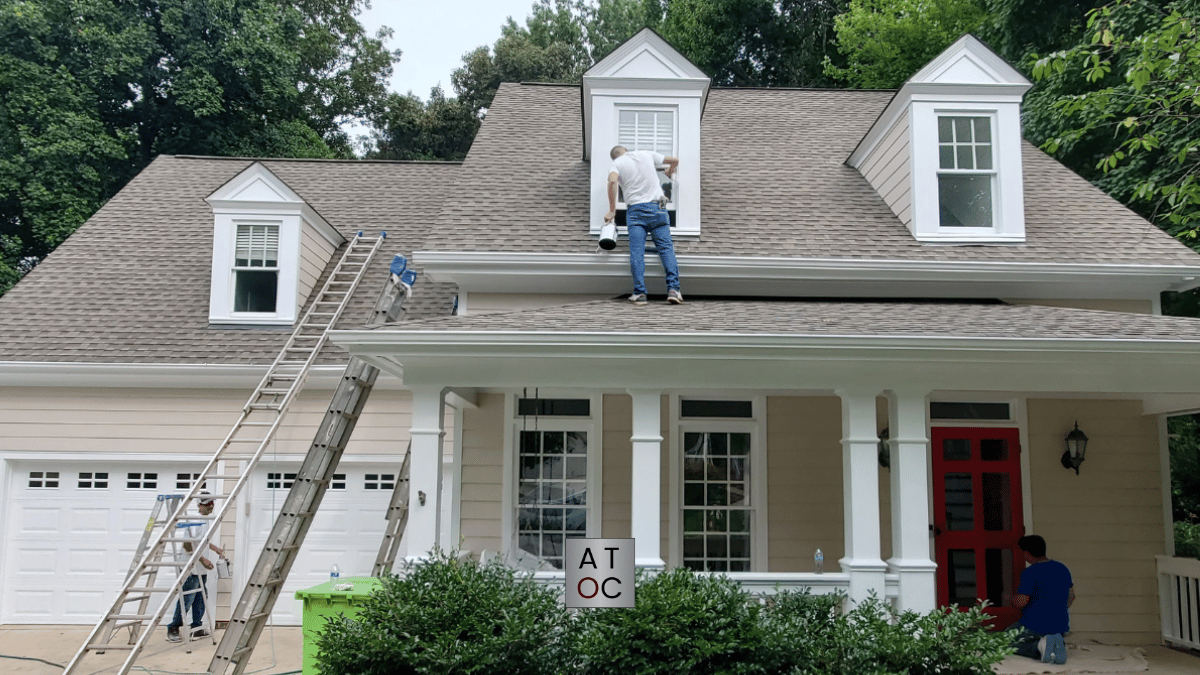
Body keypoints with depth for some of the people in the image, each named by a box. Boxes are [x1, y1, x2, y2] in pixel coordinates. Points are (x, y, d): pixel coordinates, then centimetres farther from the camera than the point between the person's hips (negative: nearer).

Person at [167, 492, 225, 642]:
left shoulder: (205, 520, 13)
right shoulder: (193, 520, -17)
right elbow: (187, 544, -23)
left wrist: (215, 548, 17)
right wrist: (203, 559, -23)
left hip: (202, 569, 9)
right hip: (191, 568, -9)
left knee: (200, 599, 13)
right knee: (187, 600, -5)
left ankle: (197, 629, 20)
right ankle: (173, 629, 7)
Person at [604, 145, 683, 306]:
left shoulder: (617, 163, 8)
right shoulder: (647, 154, 18)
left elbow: (612, 181, -12)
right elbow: (675, 161, 26)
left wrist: (612, 210, -8)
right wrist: (670, 172, 49)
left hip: (635, 209, -2)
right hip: (657, 207, 2)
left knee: (637, 252, -5)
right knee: (666, 248, -1)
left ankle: (639, 293, -12)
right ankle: (673, 289, -13)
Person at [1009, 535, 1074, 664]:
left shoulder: (1030, 573, -19)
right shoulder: (1062, 568, 5)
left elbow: (1021, 602, -21)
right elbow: (1071, 596, 18)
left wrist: (1012, 598, 2)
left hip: (1035, 626, -7)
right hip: (1060, 626, 7)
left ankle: (1039, 645, -13)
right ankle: (1058, 644, 2)